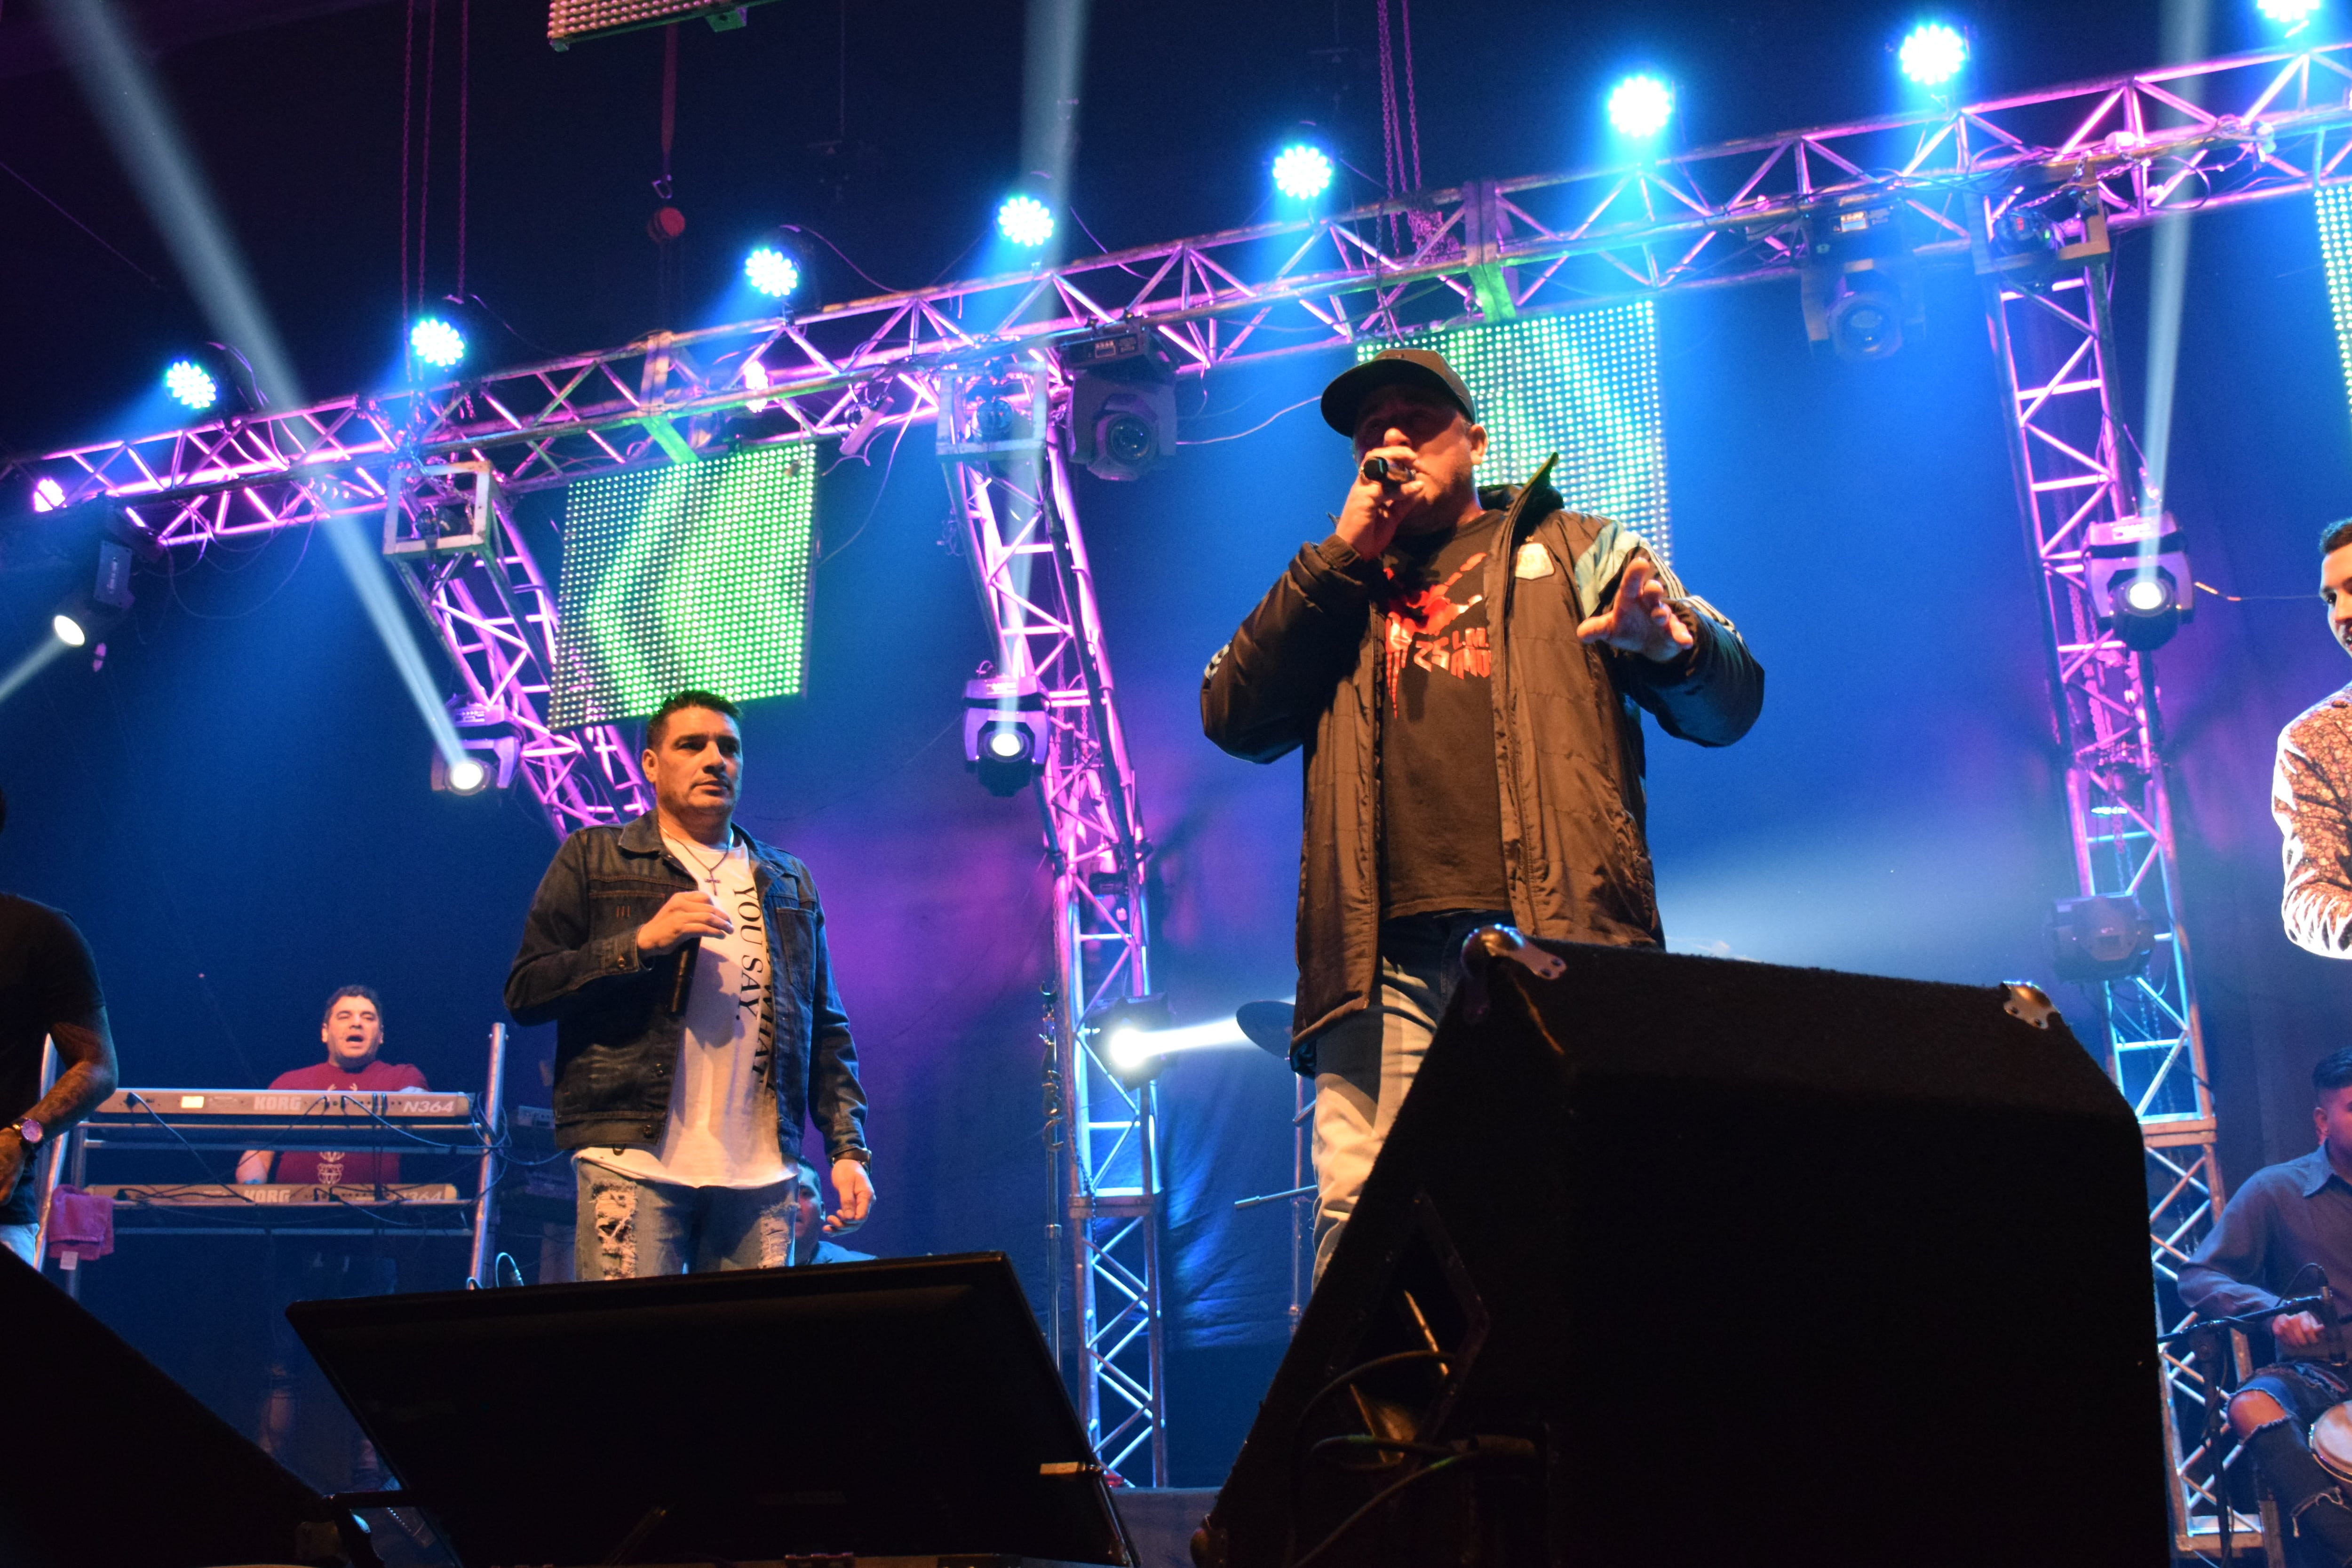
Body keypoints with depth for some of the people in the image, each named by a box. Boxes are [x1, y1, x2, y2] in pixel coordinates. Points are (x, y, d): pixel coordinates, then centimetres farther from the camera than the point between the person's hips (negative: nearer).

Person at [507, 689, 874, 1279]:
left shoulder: (791, 884, 20)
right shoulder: (594, 859, 10)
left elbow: (826, 1029, 18)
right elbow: (525, 992, 2)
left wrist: (848, 1148, 7)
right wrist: (642, 942, -10)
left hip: (762, 1178, 3)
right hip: (633, 1163, -3)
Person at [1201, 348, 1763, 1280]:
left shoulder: (1570, 547, 22)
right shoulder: (1329, 590, 27)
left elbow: (1730, 703, 13)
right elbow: (1234, 720, 9)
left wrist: (1671, 645, -12)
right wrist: (1344, 554, 7)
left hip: (1558, 937, -1)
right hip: (1385, 954, 2)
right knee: (1358, 1219, -12)